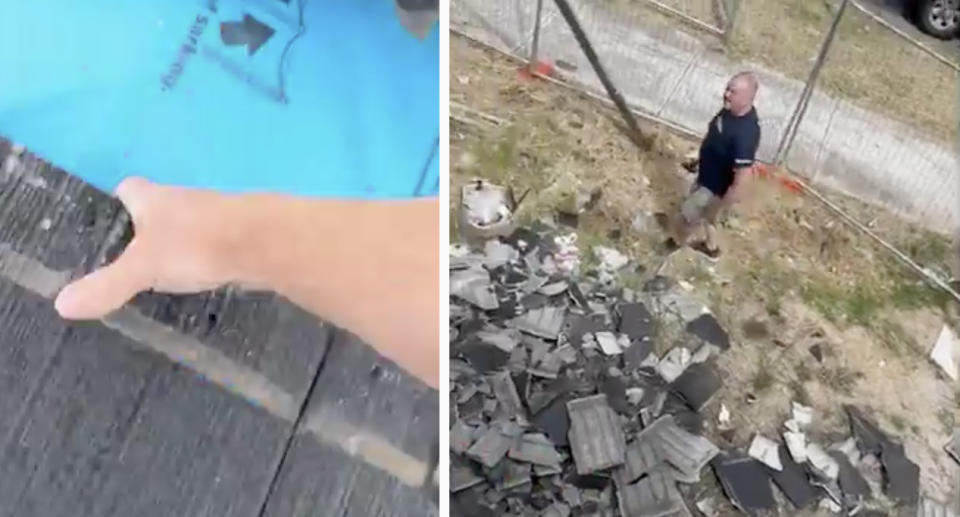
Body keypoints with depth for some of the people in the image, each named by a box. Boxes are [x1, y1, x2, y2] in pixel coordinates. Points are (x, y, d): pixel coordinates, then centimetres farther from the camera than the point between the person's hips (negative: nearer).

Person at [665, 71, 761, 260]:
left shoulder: (745, 135, -41)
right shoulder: (731, 109, -14)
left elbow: (739, 181, -33)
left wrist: (721, 207, -23)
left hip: (715, 187, -8)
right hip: (706, 175, 8)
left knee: (687, 216, 17)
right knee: (705, 214, 31)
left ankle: (676, 242, 50)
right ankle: (712, 247, 57)